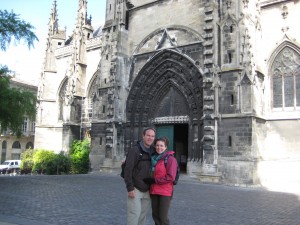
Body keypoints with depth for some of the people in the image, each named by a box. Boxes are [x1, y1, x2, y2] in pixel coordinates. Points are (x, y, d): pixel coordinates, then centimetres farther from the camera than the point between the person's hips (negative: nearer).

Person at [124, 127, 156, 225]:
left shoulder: (153, 151, 7)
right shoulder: (135, 150, -11)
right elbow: (128, 169, -14)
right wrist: (130, 188, -17)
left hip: (147, 190, 6)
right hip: (135, 189, -6)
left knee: (144, 213, 13)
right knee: (134, 213, -6)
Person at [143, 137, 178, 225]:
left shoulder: (170, 159, -9)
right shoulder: (153, 158, 11)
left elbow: (170, 177, -15)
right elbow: (152, 174, 21)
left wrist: (154, 180, -14)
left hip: (165, 192, -6)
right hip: (154, 191, 6)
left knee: (163, 217, -5)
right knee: (155, 215, 13)